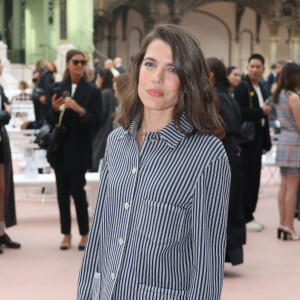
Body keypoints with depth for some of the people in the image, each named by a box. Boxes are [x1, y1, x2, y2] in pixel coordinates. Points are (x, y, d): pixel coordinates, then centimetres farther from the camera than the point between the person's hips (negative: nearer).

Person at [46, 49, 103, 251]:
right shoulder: (57, 89, 6)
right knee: (62, 192, 6)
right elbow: (50, 120, 6)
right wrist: (54, 109, -15)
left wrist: (80, 110, -22)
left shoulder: (92, 92, -1)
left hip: (79, 149, -3)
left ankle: (85, 234, 9)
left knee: (77, 190, -6)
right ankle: (66, 234, 16)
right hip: (60, 149, 3)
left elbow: (95, 121, -7)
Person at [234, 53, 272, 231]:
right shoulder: (242, 88, -10)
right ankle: (245, 218, 4)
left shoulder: (261, 89, 15)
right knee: (247, 180, -3)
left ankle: (249, 215, 19)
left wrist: (266, 142, 15)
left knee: (254, 180, 11)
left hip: (257, 141, 8)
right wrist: (261, 111, -19)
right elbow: (240, 113, -23)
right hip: (246, 141, -8)